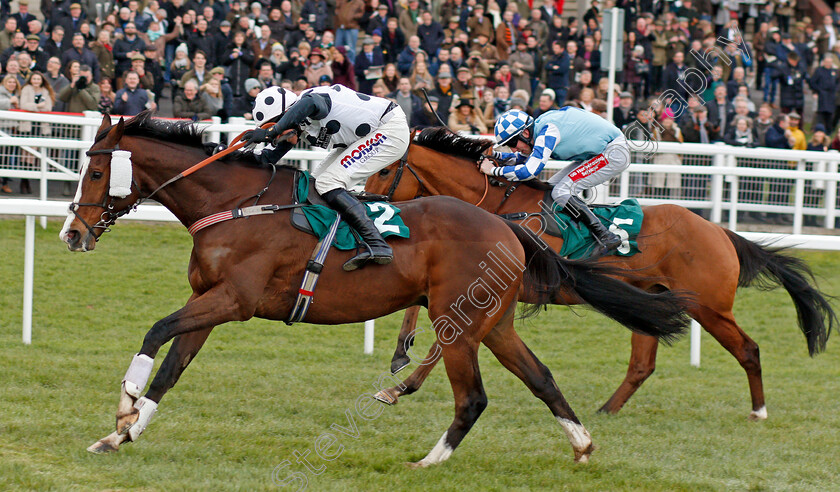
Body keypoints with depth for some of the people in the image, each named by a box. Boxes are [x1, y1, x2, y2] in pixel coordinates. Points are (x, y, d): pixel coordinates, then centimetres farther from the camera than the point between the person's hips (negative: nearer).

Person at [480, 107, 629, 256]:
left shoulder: (548, 131, -24)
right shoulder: (540, 128, 5)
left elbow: (530, 170, -32)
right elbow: (522, 158, 21)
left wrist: (493, 170, -22)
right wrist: (493, 155, 7)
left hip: (614, 153, -10)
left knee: (561, 192, -16)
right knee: (552, 188, 9)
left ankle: (607, 238, -16)